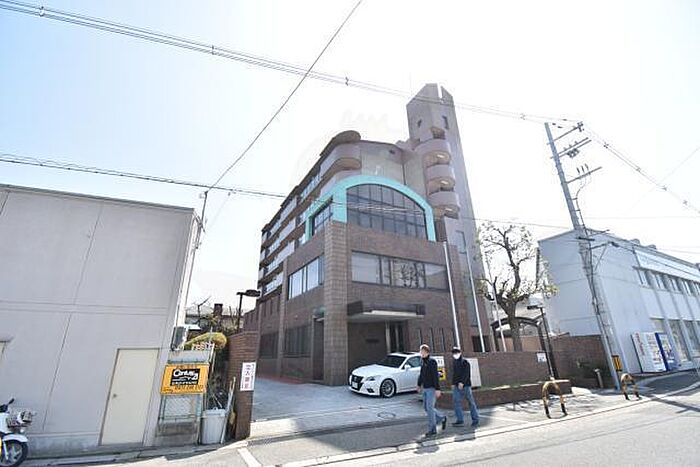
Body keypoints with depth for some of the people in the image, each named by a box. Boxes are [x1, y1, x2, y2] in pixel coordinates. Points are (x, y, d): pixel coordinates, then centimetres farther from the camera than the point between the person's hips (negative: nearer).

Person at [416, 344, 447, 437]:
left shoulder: (432, 361, -15)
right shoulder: (422, 361, 7)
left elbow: (436, 376, -19)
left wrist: (437, 389, -22)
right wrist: (419, 385, 21)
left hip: (432, 388, -8)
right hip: (425, 388, 8)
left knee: (430, 408, -6)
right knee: (426, 408, 12)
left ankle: (432, 429, 6)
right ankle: (442, 418, 30)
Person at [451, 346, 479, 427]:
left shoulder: (465, 361, -8)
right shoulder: (454, 362, 14)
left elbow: (466, 373, -16)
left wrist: (462, 382, -23)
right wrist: (453, 383, 10)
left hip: (465, 385, -6)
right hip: (457, 386, 6)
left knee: (471, 402, 5)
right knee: (456, 401, 0)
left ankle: (475, 419, 18)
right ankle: (460, 420, 6)